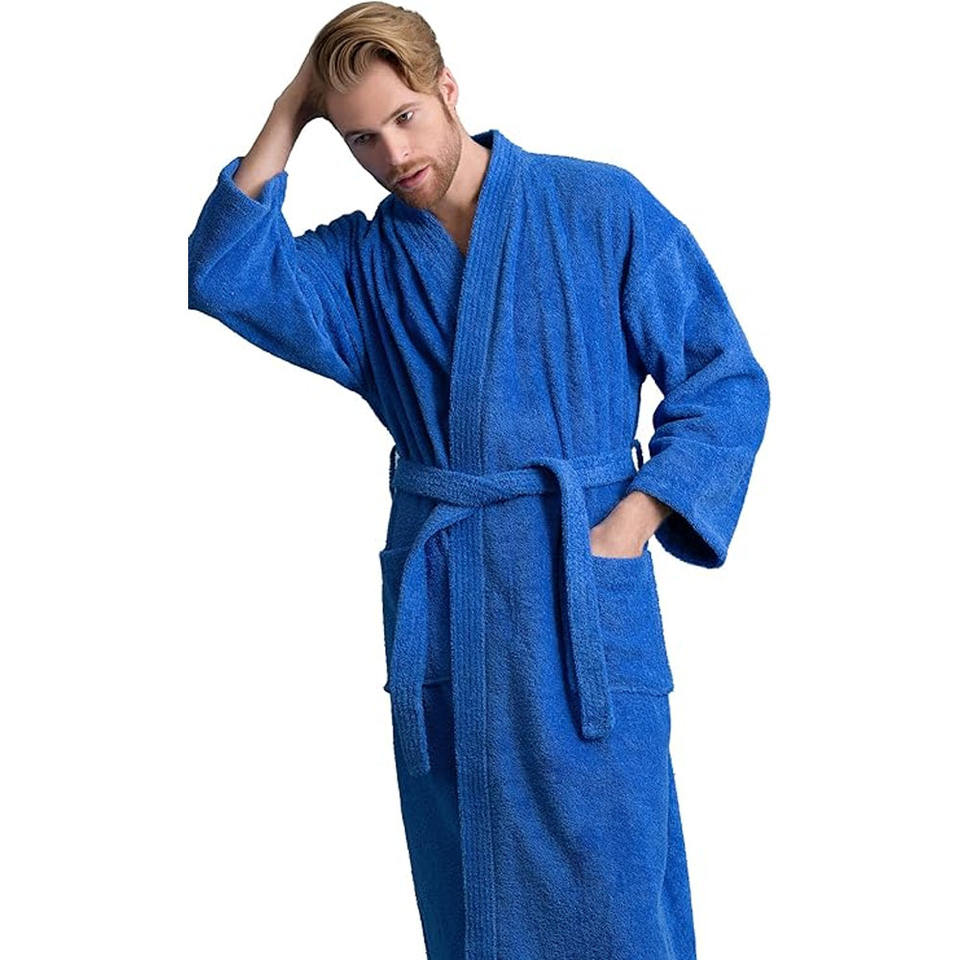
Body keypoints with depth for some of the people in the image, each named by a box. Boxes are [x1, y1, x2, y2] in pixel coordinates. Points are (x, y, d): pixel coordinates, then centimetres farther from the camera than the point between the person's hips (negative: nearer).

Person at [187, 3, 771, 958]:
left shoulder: (601, 210, -1)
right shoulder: (362, 262, 8)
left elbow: (725, 380, 0)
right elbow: (226, 274, -9)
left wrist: (627, 526, -10)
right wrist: (285, 118, -5)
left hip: (582, 588, -3)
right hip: (435, 602, 3)